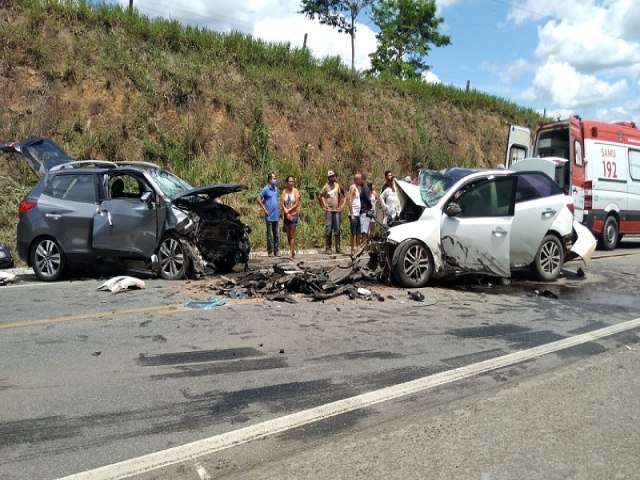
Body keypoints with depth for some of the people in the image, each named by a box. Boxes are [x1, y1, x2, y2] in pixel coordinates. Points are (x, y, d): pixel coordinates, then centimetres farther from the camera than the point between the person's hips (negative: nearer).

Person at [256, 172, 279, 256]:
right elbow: (258, 199, -13)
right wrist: (265, 209, -13)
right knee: (269, 235, 0)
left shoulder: (276, 189, 12)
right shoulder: (266, 189, -10)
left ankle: (276, 251, 18)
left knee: (276, 234, 11)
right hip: (269, 217, -7)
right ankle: (270, 252, 7)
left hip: (276, 216, 7)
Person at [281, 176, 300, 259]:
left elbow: (297, 204, -7)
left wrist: (289, 210, -11)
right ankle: (293, 251, 22)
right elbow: (282, 204, 1)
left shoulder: (295, 191, -4)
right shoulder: (284, 191, 4)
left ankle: (291, 253, -7)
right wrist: (286, 212, -11)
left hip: (294, 214, -3)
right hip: (286, 215, 4)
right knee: (288, 235, 8)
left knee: (292, 235, -6)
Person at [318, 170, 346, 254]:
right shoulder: (326, 186, -3)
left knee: (337, 229, 5)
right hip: (329, 210, -4)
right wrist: (323, 207, -4)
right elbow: (319, 197, -1)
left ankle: (338, 248, 11)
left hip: (336, 210, 4)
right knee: (328, 229, -4)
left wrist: (340, 206, 12)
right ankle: (327, 248, 0)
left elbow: (341, 196, 20)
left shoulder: (337, 185, 9)